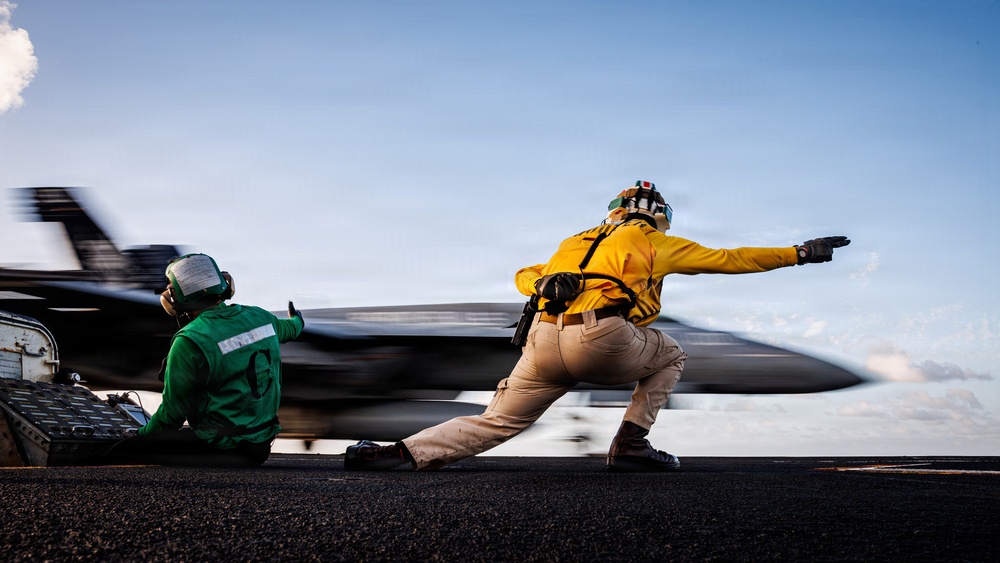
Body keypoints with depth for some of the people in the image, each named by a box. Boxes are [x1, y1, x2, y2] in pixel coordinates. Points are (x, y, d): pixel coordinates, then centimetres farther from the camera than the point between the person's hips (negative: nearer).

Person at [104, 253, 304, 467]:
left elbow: (172, 413, -11)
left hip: (221, 450, -7)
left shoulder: (190, 341, -17)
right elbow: (284, 329, 30)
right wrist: (297, 321, 54)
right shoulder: (259, 317, 2)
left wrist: (141, 437, 7)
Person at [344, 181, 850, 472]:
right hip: (602, 341, -4)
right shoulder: (655, 243, 18)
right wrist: (800, 253, 27)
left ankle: (399, 452, -5)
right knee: (669, 354, 24)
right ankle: (630, 446, 12)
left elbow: (524, 275, 26)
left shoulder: (577, 242, 32)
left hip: (544, 343, 5)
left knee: (495, 423, 12)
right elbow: (728, 259, 21)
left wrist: (544, 284, 5)